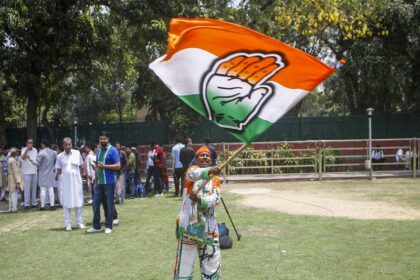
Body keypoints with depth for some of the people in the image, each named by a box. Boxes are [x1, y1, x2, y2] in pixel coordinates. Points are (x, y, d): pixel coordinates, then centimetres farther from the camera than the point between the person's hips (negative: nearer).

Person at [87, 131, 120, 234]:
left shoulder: (112, 150, -7)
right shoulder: (98, 151, 14)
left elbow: (118, 166, -12)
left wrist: (104, 166, -19)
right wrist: (96, 178, 15)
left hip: (109, 182, -6)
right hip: (99, 182, 7)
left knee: (109, 204, 1)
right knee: (96, 203, 6)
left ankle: (108, 226, 10)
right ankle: (96, 226, 14)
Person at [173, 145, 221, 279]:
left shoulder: (215, 178, 8)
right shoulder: (191, 170, -2)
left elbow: (216, 199, -8)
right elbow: (194, 174, -28)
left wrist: (200, 200, -25)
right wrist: (209, 170, -47)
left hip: (208, 225, 4)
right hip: (189, 223, -4)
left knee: (212, 264, 11)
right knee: (184, 263, 0)